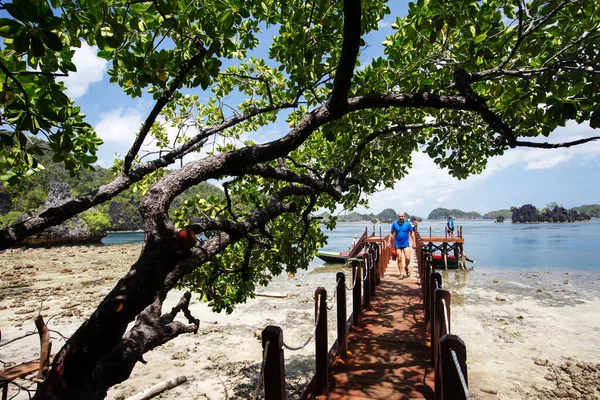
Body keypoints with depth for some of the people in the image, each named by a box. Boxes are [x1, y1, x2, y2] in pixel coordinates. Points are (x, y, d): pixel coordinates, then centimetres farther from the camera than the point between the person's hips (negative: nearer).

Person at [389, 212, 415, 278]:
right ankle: (401, 274, 13)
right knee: (399, 259, 3)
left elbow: (412, 233, 5)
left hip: (406, 244, -1)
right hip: (397, 245, 1)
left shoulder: (408, 224, -1)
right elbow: (391, 233, 8)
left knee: (408, 258, -9)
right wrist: (390, 242, 3)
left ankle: (406, 267, 24)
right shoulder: (394, 224, 0)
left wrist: (414, 242, 1)